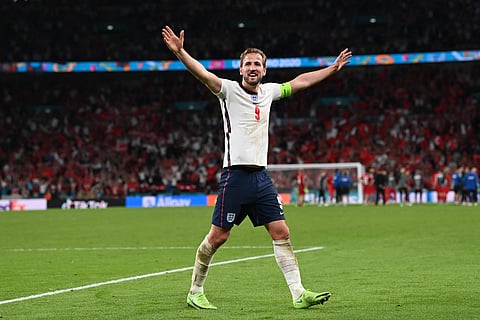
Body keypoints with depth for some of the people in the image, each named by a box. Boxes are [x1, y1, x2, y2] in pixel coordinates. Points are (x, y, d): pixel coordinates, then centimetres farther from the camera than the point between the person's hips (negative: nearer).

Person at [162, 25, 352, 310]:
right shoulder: (229, 89, -3)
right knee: (218, 236, -2)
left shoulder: (268, 91, 14)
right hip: (236, 176, -5)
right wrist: (180, 52, -37)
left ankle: (299, 294, 0)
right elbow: (204, 74, -20)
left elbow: (300, 82, 28)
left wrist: (333, 68, 33)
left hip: (261, 176, 5)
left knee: (281, 233, -1)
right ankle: (195, 292, 12)